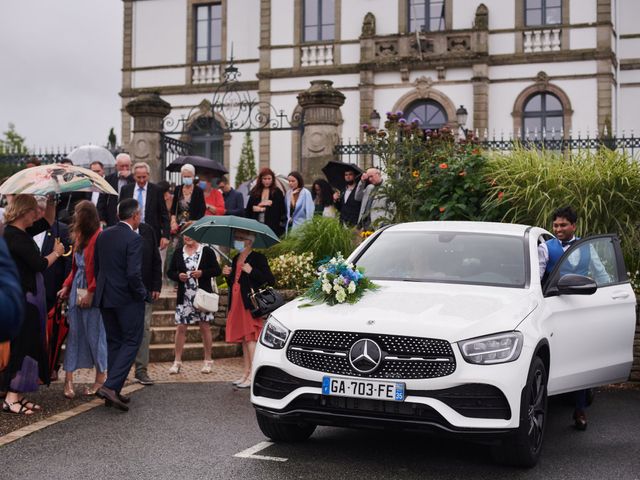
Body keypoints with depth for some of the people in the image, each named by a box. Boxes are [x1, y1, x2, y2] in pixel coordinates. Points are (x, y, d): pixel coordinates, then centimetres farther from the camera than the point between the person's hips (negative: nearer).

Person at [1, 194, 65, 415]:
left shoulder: (21, 233, 11)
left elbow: (47, 222, 27)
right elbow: (40, 264, -19)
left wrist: (52, 201, 15)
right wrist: (56, 252, -2)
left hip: (28, 297, 10)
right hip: (22, 299, -10)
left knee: (26, 345, 12)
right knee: (21, 345, -7)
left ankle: (18, 396, 17)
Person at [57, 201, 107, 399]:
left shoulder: (99, 237, -14)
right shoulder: (80, 237, 13)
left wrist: (91, 292, -17)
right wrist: (67, 286, 8)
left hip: (92, 294, -8)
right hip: (77, 290, 8)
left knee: (95, 334, 0)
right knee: (74, 333, 6)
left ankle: (101, 378, 13)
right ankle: (68, 379, 9)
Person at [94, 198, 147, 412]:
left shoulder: (103, 236, 6)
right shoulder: (134, 239, -16)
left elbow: (96, 266, 12)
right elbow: (133, 273, -23)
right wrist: (142, 293, -7)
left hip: (105, 298, 7)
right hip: (128, 299, -7)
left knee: (114, 342, 15)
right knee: (132, 341, 3)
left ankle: (113, 392, 17)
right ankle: (110, 386, -10)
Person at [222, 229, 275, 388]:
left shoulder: (258, 258, -6)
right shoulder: (236, 259, 18)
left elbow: (270, 281, -13)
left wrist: (252, 271, -20)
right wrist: (227, 275, 5)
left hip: (251, 303, -8)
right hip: (237, 304, 8)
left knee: (251, 338, -10)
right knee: (244, 339, 11)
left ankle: (253, 375, -11)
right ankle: (246, 372, 16)